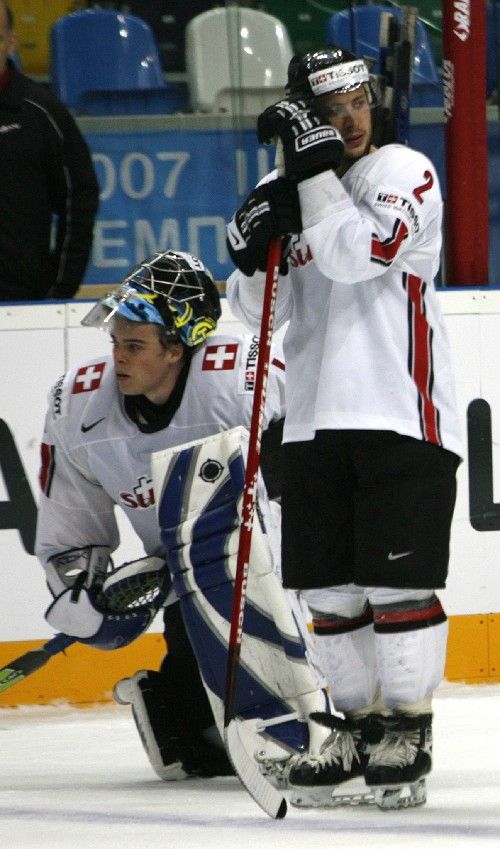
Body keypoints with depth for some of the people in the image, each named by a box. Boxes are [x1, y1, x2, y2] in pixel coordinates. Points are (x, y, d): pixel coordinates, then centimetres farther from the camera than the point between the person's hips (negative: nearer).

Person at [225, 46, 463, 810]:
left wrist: (316, 171, -19)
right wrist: (252, 254, -6)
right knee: (328, 590, 8)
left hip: (401, 416, -6)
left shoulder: (404, 173, -4)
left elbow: (358, 254, -20)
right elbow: (258, 310, 13)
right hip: (316, 422, 6)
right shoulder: (283, 193, 13)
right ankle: (360, 725, 20)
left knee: (397, 584, -6)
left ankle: (407, 734, 2)